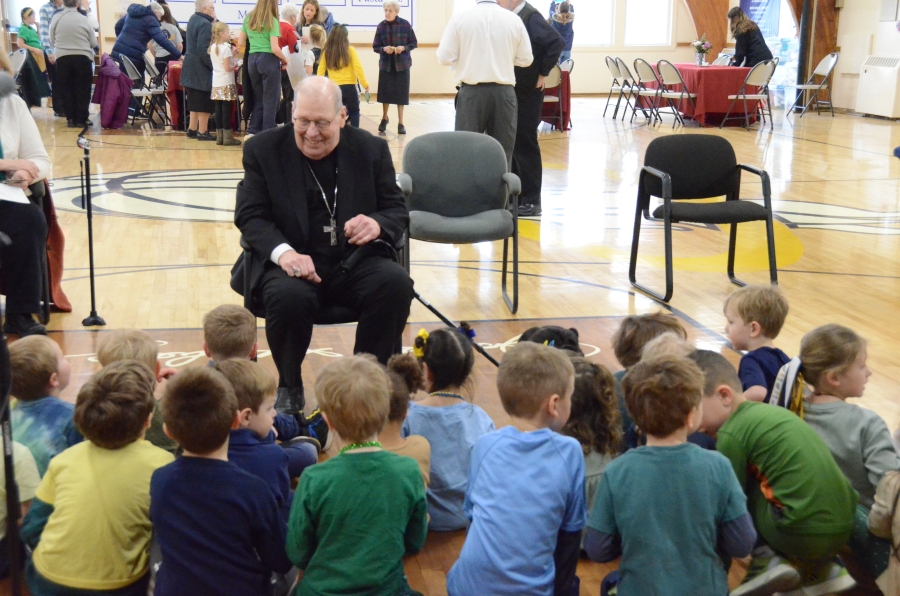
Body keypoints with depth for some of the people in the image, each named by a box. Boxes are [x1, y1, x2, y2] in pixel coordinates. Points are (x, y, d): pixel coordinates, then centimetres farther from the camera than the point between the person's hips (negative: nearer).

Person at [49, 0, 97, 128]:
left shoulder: (56, 18, -1)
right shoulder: (84, 19, -5)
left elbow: (52, 41, 8)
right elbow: (94, 43, 1)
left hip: (62, 58, 2)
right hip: (83, 57, -1)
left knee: (66, 89, 10)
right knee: (83, 89, 6)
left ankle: (70, 118, 11)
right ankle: (81, 119, 6)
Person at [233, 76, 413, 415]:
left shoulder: (372, 149, 7)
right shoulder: (263, 150, 3)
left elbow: (398, 210, 8)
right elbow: (249, 215, -2)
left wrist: (377, 224, -19)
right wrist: (283, 252, -24)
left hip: (354, 262, 2)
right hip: (292, 261, -1)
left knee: (397, 284, -28)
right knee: (288, 296, -35)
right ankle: (289, 387, -5)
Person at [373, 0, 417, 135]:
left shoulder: (405, 24, -7)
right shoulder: (381, 26, -4)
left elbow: (414, 43, -1)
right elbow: (375, 47, 2)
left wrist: (403, 48, -18)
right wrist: (384, 49, -18)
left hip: (402, 64, -1)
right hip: (386, 64, 1)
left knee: (401, 93, 1)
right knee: (385, 92, 7)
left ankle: (400, 123, 12)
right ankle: (384, 118, 30)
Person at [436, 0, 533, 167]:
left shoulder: (460, 17, -3)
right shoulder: (514, 20, 0)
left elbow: (444, 57, -4)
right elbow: (526, 59, 7)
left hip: (471, 92, -1)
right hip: (504, 92, 1)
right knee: (503, 151, 8)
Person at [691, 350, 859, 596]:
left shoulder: (732, 433, -8)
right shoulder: (767, 411, 15)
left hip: (804, 534, -8)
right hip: (843, 526, 8)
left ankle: (767, 560, 1)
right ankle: (824, 567, 19)